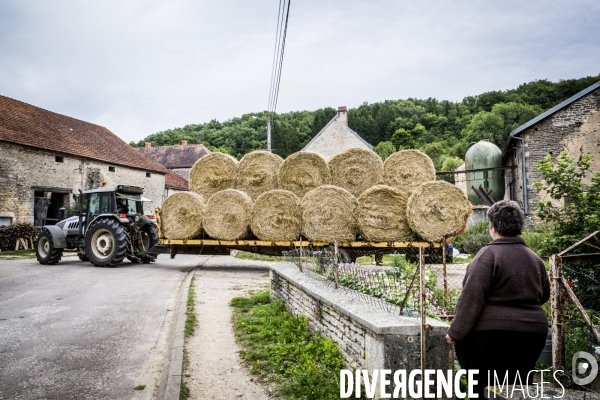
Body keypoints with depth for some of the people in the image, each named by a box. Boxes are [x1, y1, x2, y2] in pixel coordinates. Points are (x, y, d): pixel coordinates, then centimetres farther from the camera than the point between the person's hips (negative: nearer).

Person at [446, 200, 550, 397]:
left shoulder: (489, 254, -12)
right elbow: (544, 295, 22)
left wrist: (455, 332, -11)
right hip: (532, 333, 7)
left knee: (483, 388, 3)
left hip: (492, 333, -6)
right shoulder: (534, 258, 8)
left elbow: (471, 297, -17)